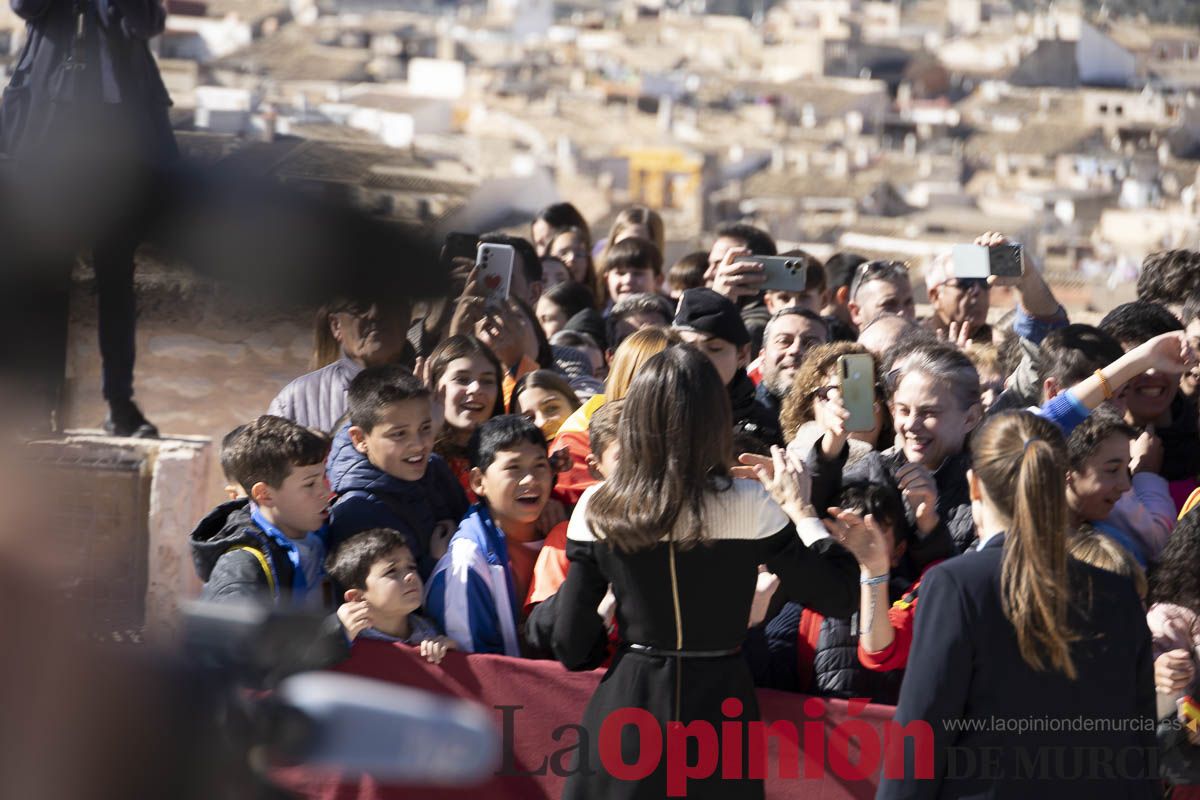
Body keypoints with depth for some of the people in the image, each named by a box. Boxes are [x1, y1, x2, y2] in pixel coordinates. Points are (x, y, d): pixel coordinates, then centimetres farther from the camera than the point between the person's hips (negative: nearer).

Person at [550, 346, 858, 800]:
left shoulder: (598, 509, -4)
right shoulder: (746, 505, -10)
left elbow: (572, 647, -1)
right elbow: (838, 597, -4)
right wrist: (799, 509, 7)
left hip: (625, 706, 1)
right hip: (719, 707, -1)